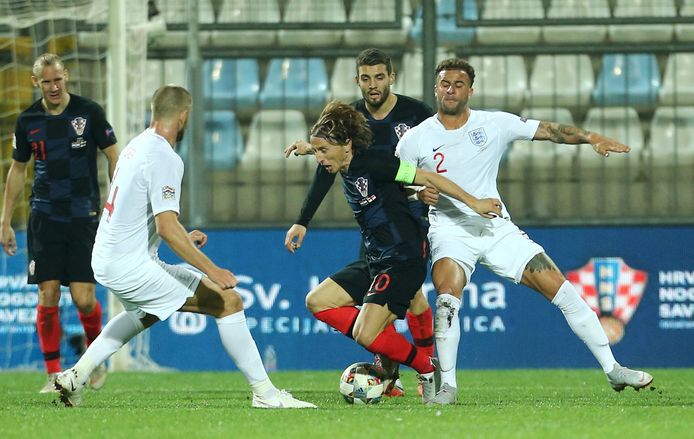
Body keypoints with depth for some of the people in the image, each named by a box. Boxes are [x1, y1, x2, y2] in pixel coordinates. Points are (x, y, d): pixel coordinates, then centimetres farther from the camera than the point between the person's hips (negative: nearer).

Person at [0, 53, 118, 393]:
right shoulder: (28, 121, 4)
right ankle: (54, 375, 2)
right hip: (45, 219, 2)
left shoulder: (89, 112, -3)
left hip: (84, 218, -2)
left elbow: (113, 157, 3)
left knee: (83, 298, -7)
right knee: (47, 297, -6)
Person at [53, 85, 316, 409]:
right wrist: (212, 270, -23)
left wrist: (183, 238, 33)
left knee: (144, 312, 39)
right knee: (228, 301, -8)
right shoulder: (165, 159, -17)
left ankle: (76, 375, 32)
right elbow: (166, 227, -24)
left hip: (104, 260, 10)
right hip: (131, 265, -10)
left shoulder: (136, 146, 11)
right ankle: (265, 392, -8)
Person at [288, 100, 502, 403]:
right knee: (317, 302, 4)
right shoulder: (346, 172, 10)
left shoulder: (371, 162, -15)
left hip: (404, 259, -10)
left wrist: (473, 203, -14)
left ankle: (429, 370, 4)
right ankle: (385, 341, 2)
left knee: (366, 336, -17)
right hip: (376, 262, 10)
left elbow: (427, 178, -14)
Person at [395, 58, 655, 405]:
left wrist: (590, 137, -19)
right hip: (450, 230, -2)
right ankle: (447, 386, -20)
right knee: (447, 297, -31)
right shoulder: (414, 140, -2)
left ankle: (612, 370, 6)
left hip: (497, 228, 2)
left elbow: (547, 130, -4)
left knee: (560, 288, -4)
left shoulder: (494, 124, 1)